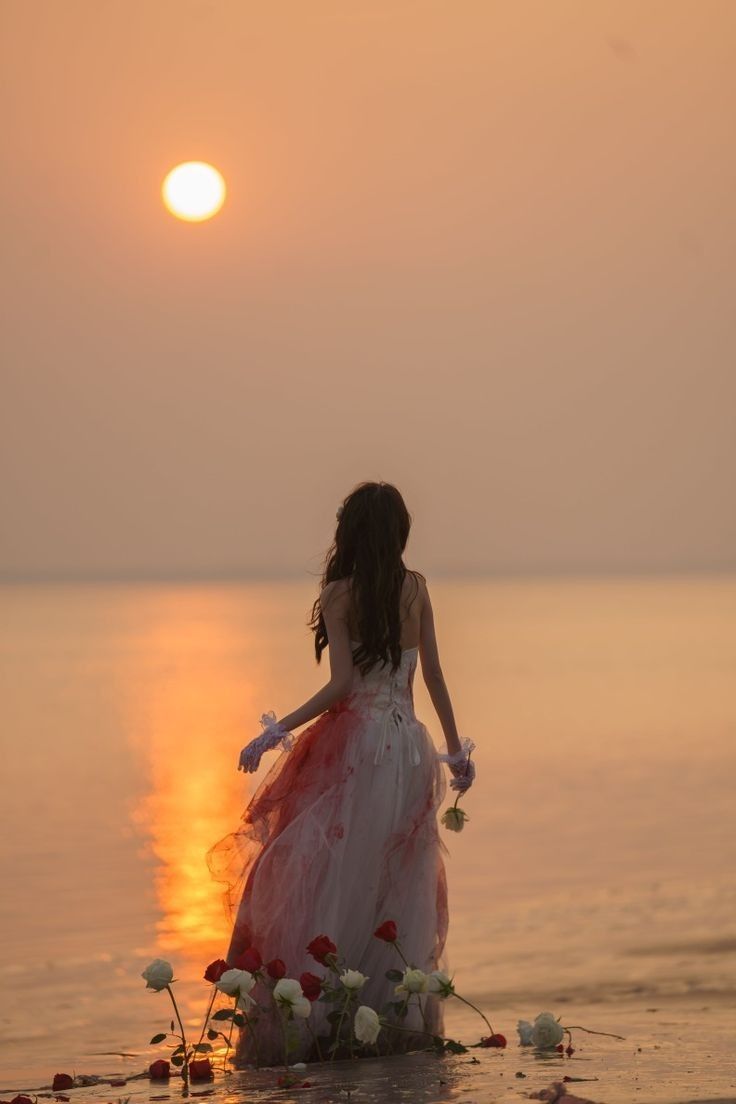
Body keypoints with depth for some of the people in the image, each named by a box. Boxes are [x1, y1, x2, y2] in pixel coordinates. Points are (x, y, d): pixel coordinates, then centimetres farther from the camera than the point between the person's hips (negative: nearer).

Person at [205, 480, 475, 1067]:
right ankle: (398, 1014, 10)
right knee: (399, 887, 10)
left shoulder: (339, 594, -4)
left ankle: (315, 1014, -7)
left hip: (354, 744, -4)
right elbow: (434, 676, 8)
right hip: (409, 747, 4)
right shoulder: (416, 588, 7)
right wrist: (456, 747, 17)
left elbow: (342, 684, -11)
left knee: (331, 883, -1)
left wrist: (276, 732, -7)